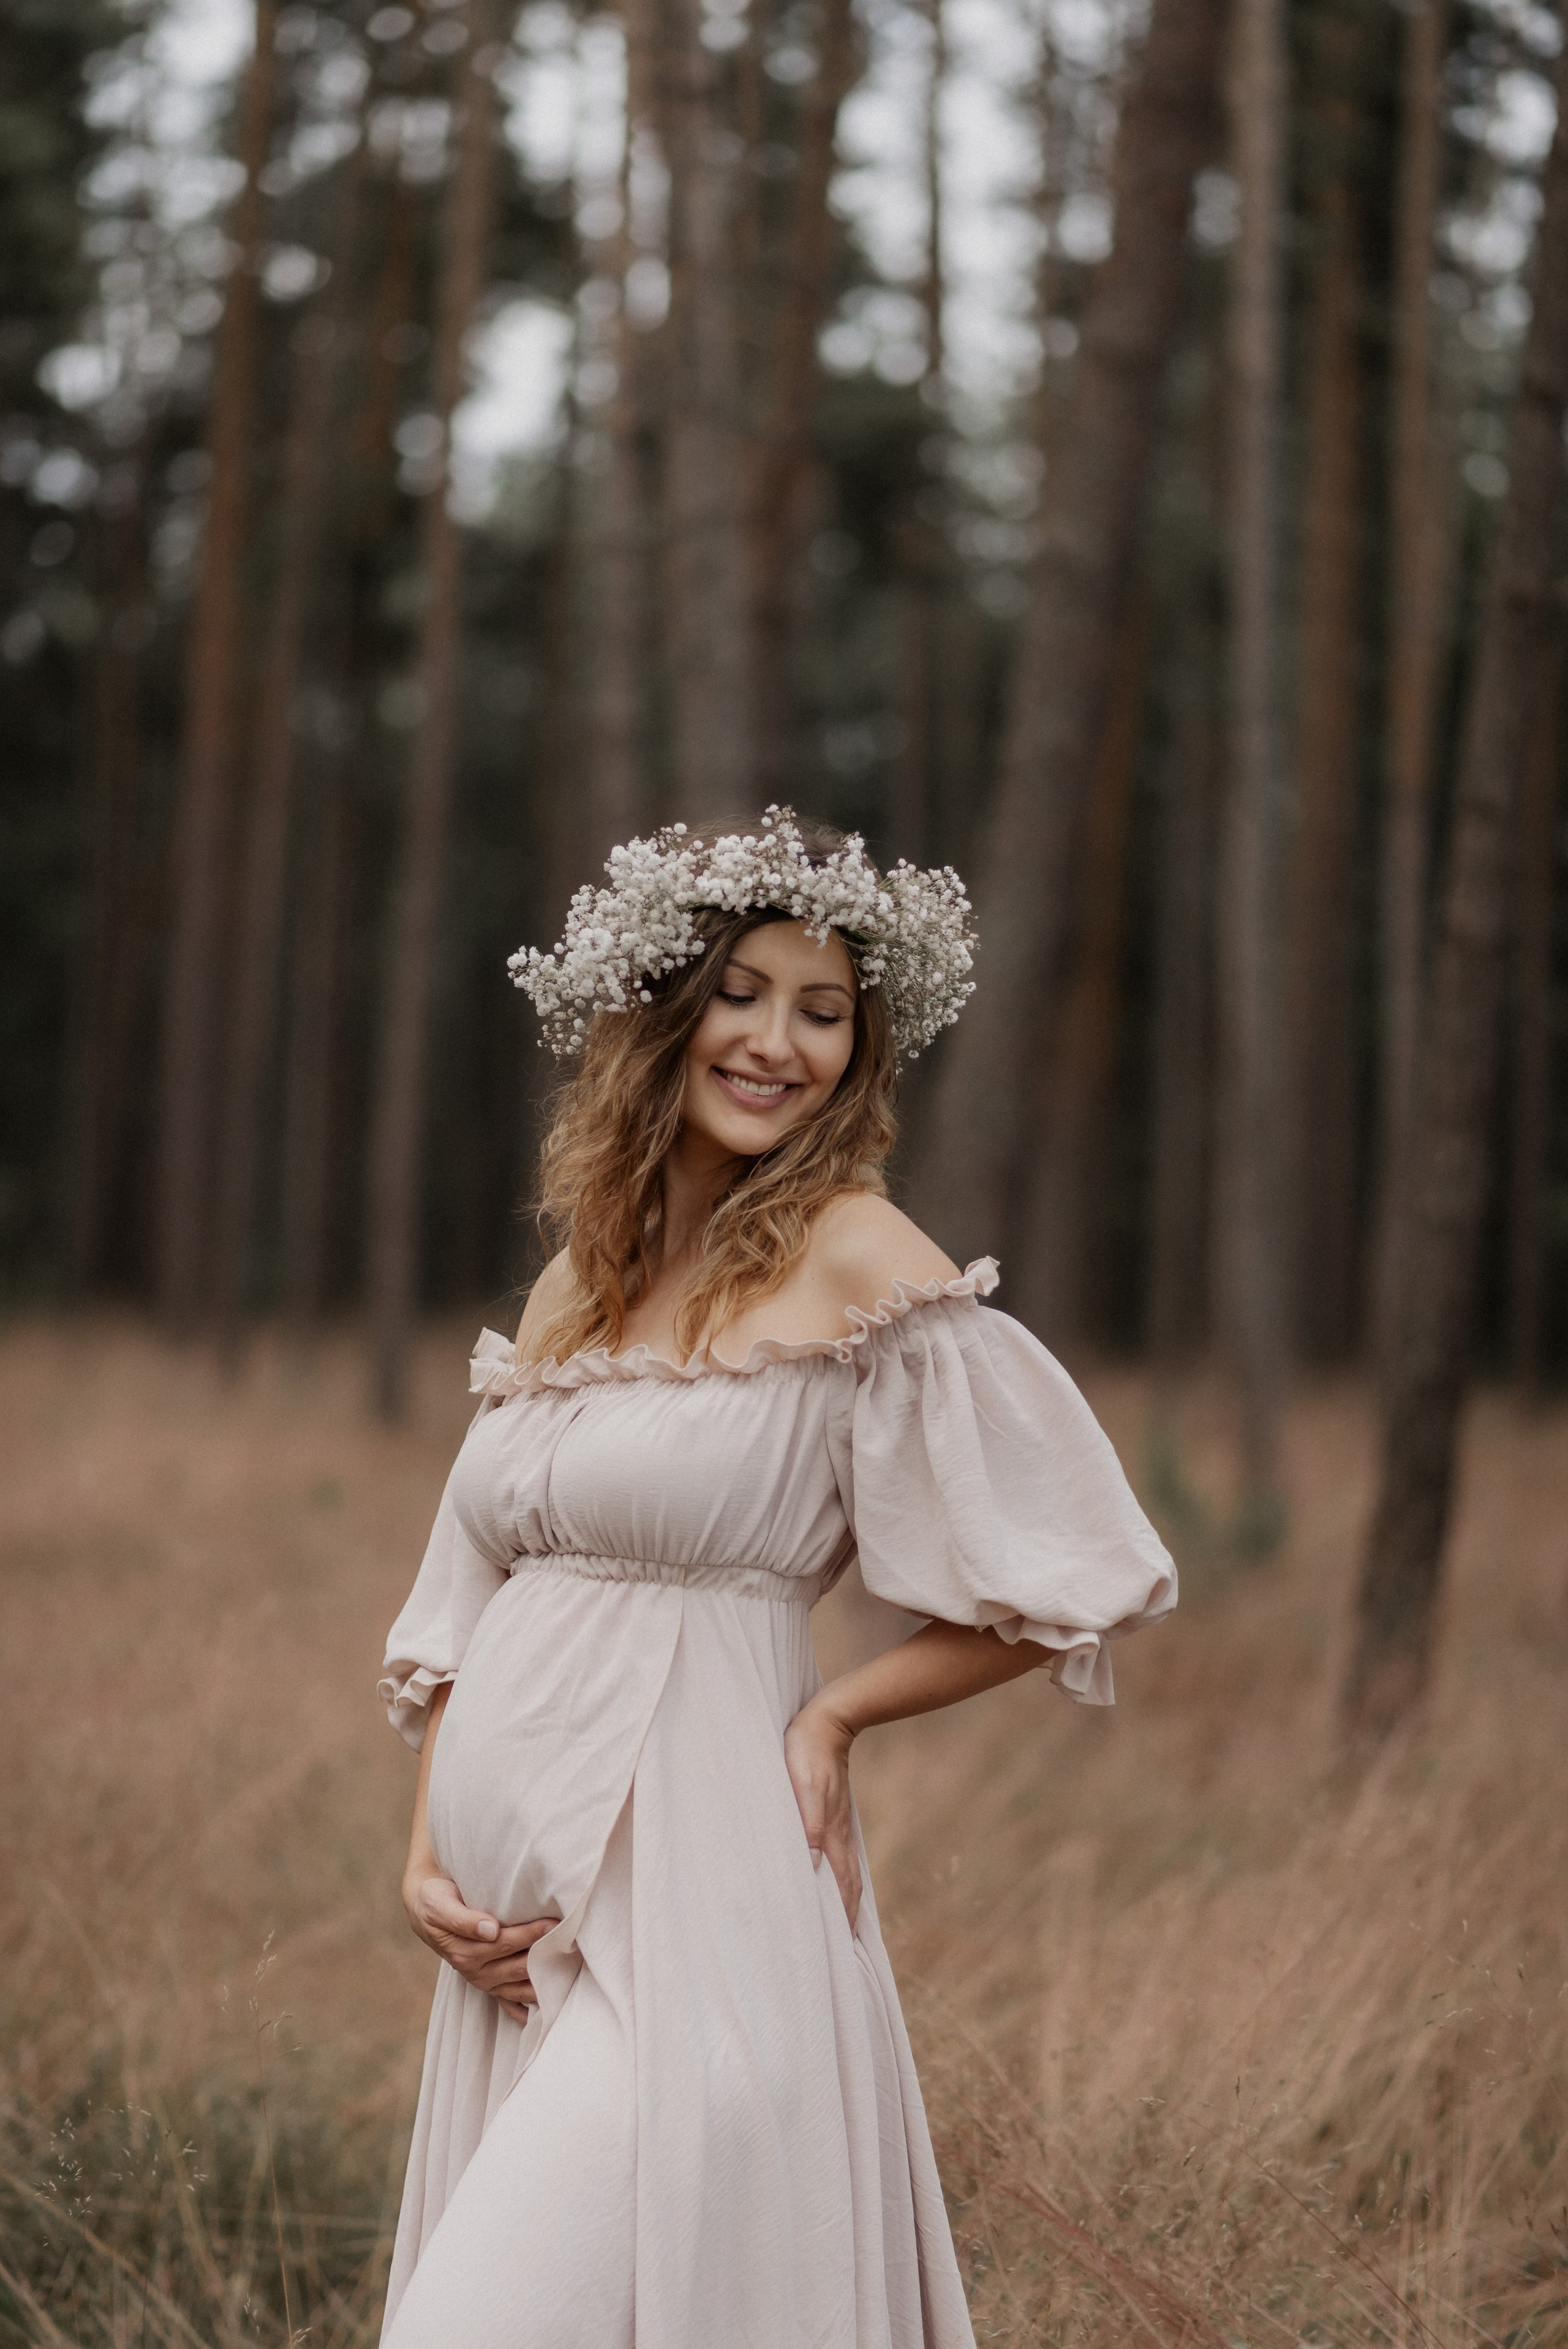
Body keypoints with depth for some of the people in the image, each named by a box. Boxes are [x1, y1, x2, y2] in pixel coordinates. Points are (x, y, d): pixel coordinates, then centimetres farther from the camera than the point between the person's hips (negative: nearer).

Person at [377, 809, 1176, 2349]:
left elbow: (1071, 1588, -7)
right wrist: (427, 1861, 6)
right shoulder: (580, 1279, 13)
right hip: (516, 1929, 7)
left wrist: (833, 1713, -4)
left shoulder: (854, 1264, -7)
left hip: (693, 1903, -7)